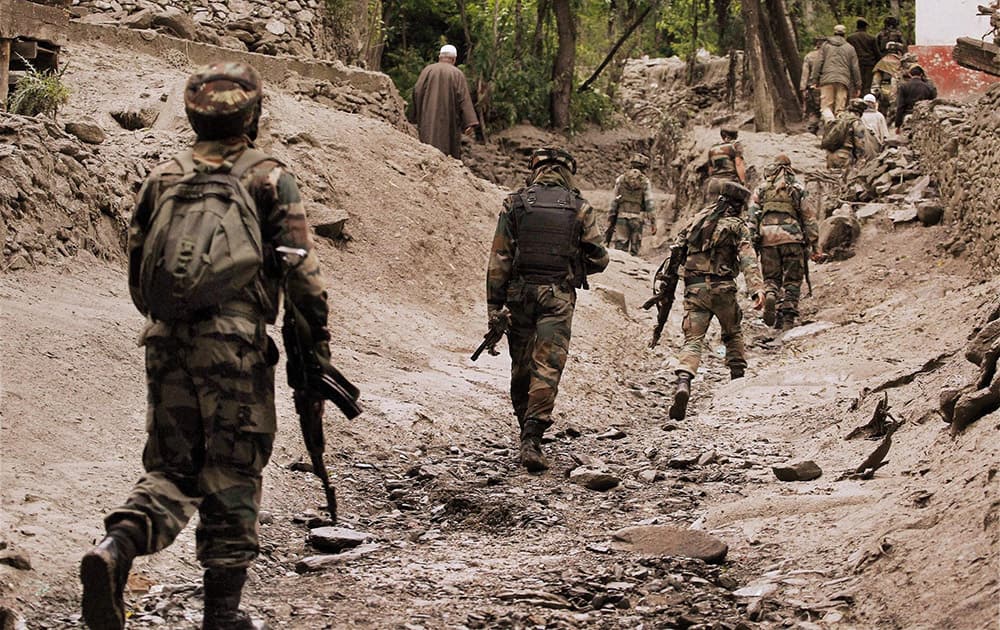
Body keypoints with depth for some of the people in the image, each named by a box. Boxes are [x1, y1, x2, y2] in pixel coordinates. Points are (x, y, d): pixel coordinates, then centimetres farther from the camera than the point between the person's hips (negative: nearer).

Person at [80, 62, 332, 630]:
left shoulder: (162, 179, 12)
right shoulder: (269, 178, 0)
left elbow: (137, 275, 17)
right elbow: (303, 274, -5)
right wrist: (316, 358, 0)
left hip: (167, 343, 4)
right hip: (237, 343, -4)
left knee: (171, 467, 12)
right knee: (231, 476, 5)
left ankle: (117, 547, -15)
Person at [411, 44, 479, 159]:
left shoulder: (427, 70, 3)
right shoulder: (457, 74, 1)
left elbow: (417, 92, -2)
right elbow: (464, 99, -6)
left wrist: (417, 118, 7)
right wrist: (470, 123, -11)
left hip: (428, 120, 1)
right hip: (449, 122, -1)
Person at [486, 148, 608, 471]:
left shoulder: (515, 203, 2)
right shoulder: (579, 208, 2)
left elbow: (499, 258, -2)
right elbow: (599, 259, 3)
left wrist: (495, 305, 0)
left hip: (520, 292, 1)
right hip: (558, 298, -1)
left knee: (521, 368, 16)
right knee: (547, 369, -4)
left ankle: (526, 431, 28)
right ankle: (532, 439, -16)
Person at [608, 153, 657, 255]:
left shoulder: (620, 179, 6)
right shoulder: (645, 181, 1)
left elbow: (613, 201, 6)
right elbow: (649, 202, -3)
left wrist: (611, 219, 10)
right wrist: (653, 222, -1)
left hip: (621, 217, 1)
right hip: (637, 218, -1)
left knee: (620, 247, 0)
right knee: (634, 249, 6)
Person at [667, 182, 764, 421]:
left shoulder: (698, 218, 17)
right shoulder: (737, 226, 2)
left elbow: (677, 250, 18)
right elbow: (748, 259, -13)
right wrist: (756, 289, -22)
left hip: (694, 287, 2)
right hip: (722, 288, -2)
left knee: (693, 340, -5)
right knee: (733, 334, 23)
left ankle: (683, 383, -28)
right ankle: (738, 379, 23)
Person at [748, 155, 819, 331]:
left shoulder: (761, 188, 16)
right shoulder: (797, 187, 10)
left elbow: (752, 214, 6)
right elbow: (809, 216, 7)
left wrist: (753, 240, 3)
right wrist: (813, 242, 9)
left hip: (767, 238, 2)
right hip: (792, 237, -1)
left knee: (771, 277, 12)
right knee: (792, 280, 6)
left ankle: (770, 296, -19)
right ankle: (787, 317, -5)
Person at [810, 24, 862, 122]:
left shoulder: (826, 45, 12)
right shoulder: (850, 48, 14)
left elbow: (819, 63, 5)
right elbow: (855, 68, 13)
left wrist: (814, 80, 7)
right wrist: (858, 85, 17)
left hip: (827, 80, -1)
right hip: (843, 81, 1)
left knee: (826, 106, -3)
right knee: (840, 108, 2)